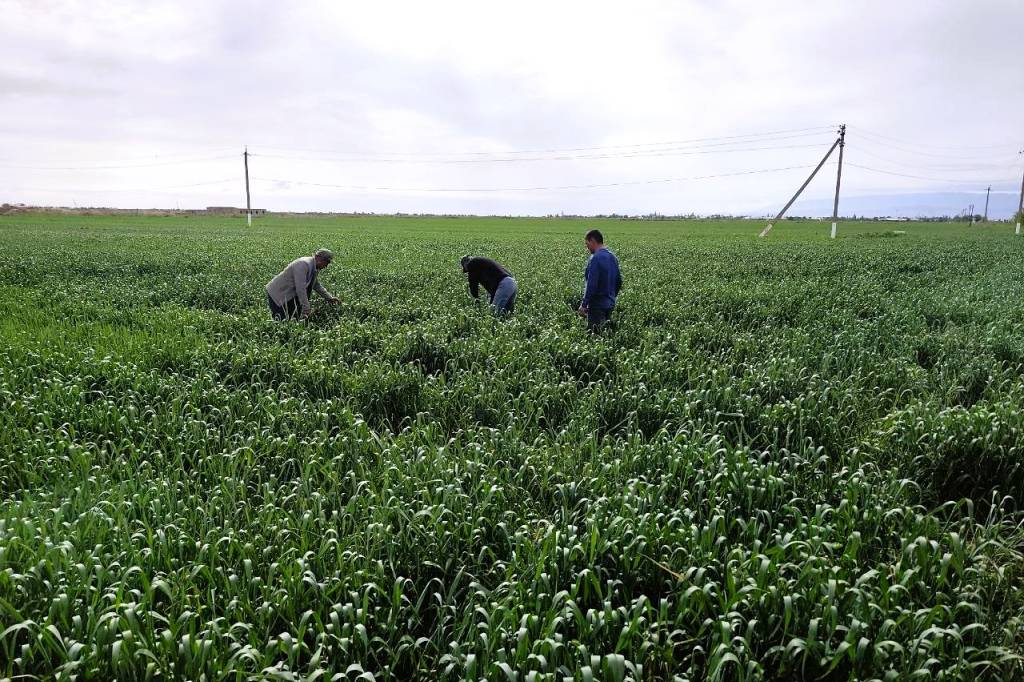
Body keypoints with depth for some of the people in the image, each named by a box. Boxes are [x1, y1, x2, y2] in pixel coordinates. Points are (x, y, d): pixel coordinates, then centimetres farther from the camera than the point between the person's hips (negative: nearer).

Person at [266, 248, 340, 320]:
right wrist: (306, 308, -27)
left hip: (290, 294, 9)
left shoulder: (315, 268, 2)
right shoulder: (303, 264, -27)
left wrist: (329, 298, 13)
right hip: (277, 294, -9)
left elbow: (317, 285, 18)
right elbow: (300, 288, -30)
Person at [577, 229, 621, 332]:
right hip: (610, 304, 9)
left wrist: (584, 305, -18)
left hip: (597, 305, -9)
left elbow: (591, 284, -22)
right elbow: (619, 281, 17)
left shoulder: (595, 258, -17)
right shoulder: (613, 257, 10)